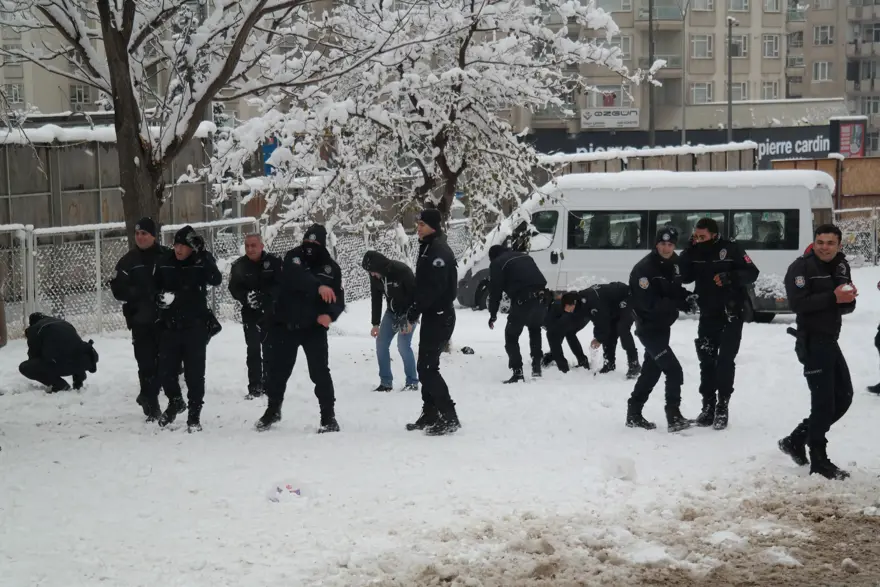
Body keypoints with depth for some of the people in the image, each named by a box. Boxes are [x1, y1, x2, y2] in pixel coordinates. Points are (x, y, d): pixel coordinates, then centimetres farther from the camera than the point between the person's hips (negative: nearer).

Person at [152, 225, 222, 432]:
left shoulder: (202, 261, -9)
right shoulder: (164, 262, 2)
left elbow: (216, 280, -27)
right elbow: (154, 287, 14)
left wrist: (202, 254, -37)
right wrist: (160, 297, -9)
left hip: (195, 326, -4)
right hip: (169, 325, 4)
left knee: (194, 373, -1)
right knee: (166, 371, 10)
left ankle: (194, 414, 12)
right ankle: (175, 402, 37)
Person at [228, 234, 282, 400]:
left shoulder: (274, 262, -9)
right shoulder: (239, 265, -3)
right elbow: (234, 288, -6)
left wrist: (263, 296, -26)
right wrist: (246, 297, -26)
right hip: (250, 314, 1)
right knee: (253, 350, -1)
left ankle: (268, 385, 17)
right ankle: (255, 387, 1)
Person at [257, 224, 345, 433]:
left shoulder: (331, 267, 0)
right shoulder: (293, 257, -7)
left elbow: (339, 299, -1)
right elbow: (295, 277, -28)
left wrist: (330, 314, -23)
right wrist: (318, 286, -45)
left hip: (314, 328, 0)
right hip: (285, 325, 0)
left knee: (320, 372, -8)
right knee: (278, 369, 12)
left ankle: (329, 417, 1)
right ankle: (273, 409, 34)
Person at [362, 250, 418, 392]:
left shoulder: (402, 271, -28)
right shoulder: (375, 276, -10)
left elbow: (415, 294, -22)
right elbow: (376, 298, 0)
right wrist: (375, 323, -2)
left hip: (408, 312, -6)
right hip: (391, 311, 6)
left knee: (403, 345, -16)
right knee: (381, 344, -1)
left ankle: (412, 382, -3)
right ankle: (386, 383, 8)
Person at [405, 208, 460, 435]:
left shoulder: (438, 251, -17)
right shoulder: (428, 248, 15)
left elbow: (433, 289, -24)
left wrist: (412, 315, -22)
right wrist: (413, 313, 14)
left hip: (439, 316, -10)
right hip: (432, 315, 10)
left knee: (427, 367, -11)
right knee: (426, 366, 13)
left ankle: (449, 417, -10)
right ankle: (430, 415, 20)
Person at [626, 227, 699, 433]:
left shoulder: (673, 263, 4)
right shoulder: (644, 268, -21)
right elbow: (650, 303, -27)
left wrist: (687, 297, -7)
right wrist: (682, 305, -29)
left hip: (663, 326, 9)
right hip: (649, 328, -9)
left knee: (652, 371, 17)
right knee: (674, 371, -13)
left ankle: (634, 415, 28)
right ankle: (674, 419, -5)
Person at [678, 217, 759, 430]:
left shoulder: (731, 249, -11)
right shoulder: (695, 253, 3)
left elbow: (752, 273, -11)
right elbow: (683, 277, -3)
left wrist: (730, 277, -27)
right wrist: (688, 251, -13)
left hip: (731, 313, -5)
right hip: (708, 314, 5)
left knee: (725, 359, -6)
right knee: (706, 360, 6)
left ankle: (722, 407, -1)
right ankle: (708, 406, 13)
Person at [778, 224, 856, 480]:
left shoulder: (841, 266, 12)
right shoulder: (801, 267, -11)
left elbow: (848, 306, 11)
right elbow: (797, 303, -23)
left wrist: (847, 299, -13)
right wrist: (833, 297, -27)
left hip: (831, 341, 9)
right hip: (812, 342, -9)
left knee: (843, 397, 14)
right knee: (824, 402, -8)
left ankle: (796, 440, 23)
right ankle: (819, 462, 2)